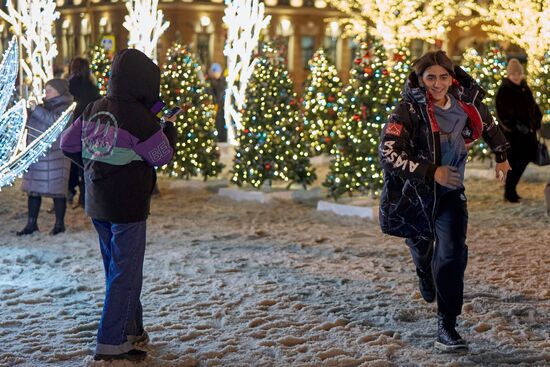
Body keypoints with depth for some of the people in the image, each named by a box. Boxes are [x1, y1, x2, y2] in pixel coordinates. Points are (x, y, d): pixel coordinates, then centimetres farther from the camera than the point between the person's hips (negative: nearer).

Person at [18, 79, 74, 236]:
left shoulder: (64, 108, -7)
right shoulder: (45, 106, 15)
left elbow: (55, 120, -28)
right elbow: (31, 125, 28)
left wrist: (36, 109, -28)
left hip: (54, 157, -8)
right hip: (35, 157, 8)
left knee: (56, 191, -1)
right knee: (33, 190, 8)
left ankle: (59, 224, 10)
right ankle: (31, 224, 15)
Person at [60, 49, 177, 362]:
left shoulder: (93, 110, 3)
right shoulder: (140, 118, -18)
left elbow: (68, 143, 11)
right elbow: (162, 157, -9)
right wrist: (169, 130, 7)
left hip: (97, 204, 8)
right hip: (128, 206, -8)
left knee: (117, 268, 19)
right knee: (126, 274, -1)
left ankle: (131, 330, 31)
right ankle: (112, 344, -1)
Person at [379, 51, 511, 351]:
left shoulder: (465, 102, -8)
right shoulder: (408, 110, -21)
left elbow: (487, 124, 15)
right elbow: (388, 153, -29)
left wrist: (501, 156, 23)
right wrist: (432, 172, -34)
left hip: (450, 191, 2)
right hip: (413, 191, -1)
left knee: (452, 253, -14)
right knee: (421, 243, 21)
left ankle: (446, 326, -10)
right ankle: (425, 272, 58)